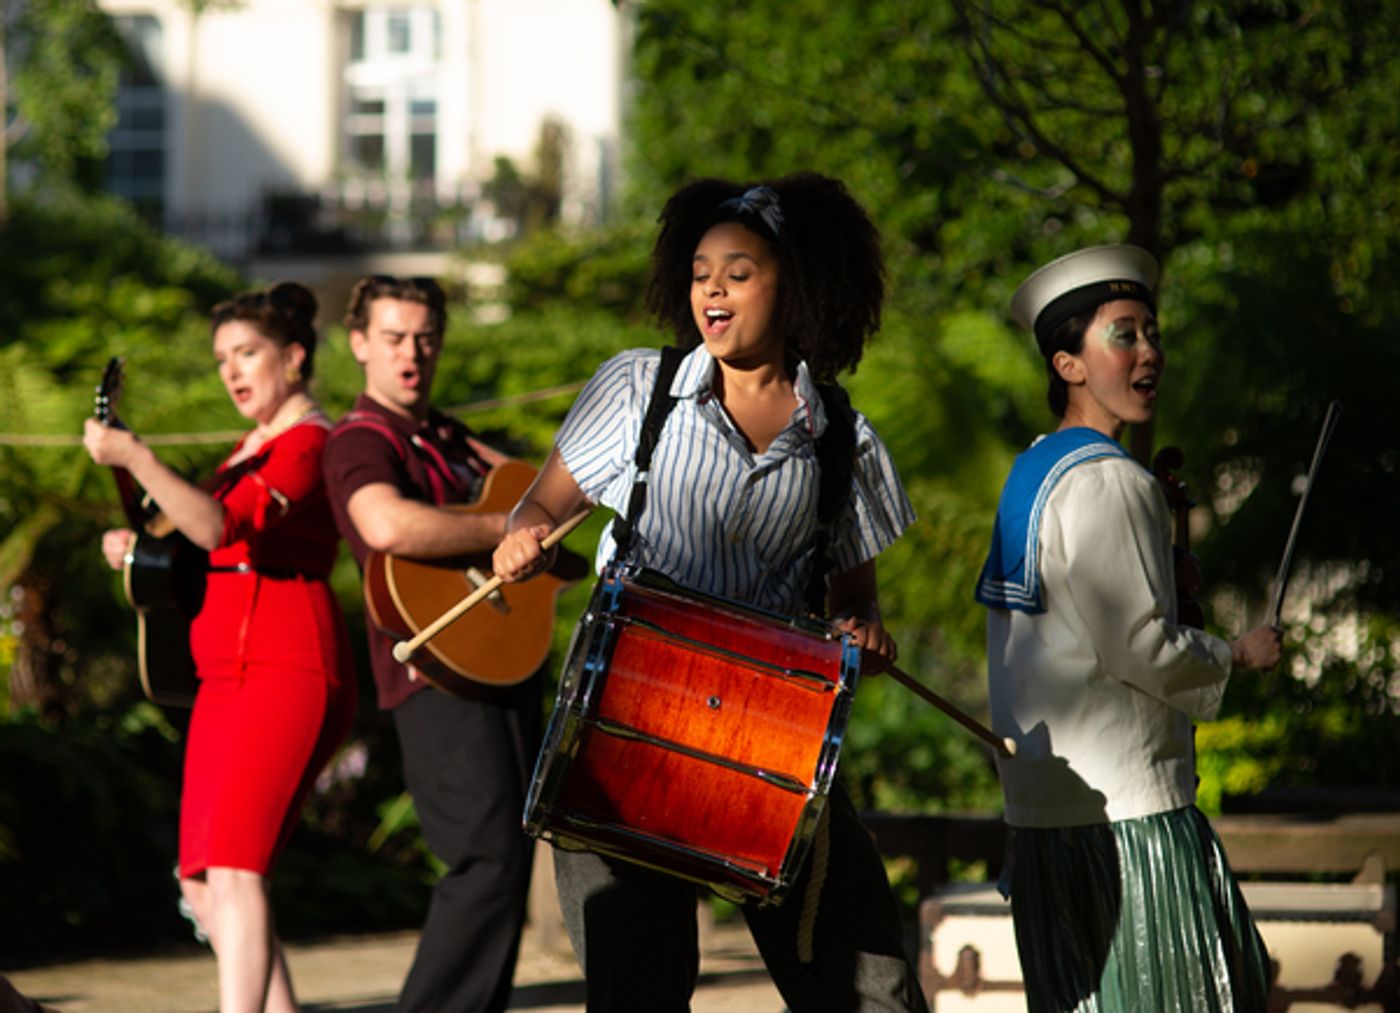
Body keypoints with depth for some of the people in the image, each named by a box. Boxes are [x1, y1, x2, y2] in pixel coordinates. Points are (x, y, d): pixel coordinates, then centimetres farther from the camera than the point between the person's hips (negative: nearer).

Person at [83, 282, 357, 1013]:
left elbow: (224, 527, -23)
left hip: (286, 670, -10)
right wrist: (143, 548, 12)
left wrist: (134, 458, -27)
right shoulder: (253, 447, 22)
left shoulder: (309, 442, -8)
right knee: (202, 883, 6)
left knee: (234, 869, -21)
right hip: (228, 676, 10)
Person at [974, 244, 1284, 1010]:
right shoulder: (1109, 480, -14)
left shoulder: (1032, 473, 16)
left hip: (1045, 803, 9)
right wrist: (1237, 655, -2)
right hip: (1125, 808, -9)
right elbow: (1140, 647, -17)